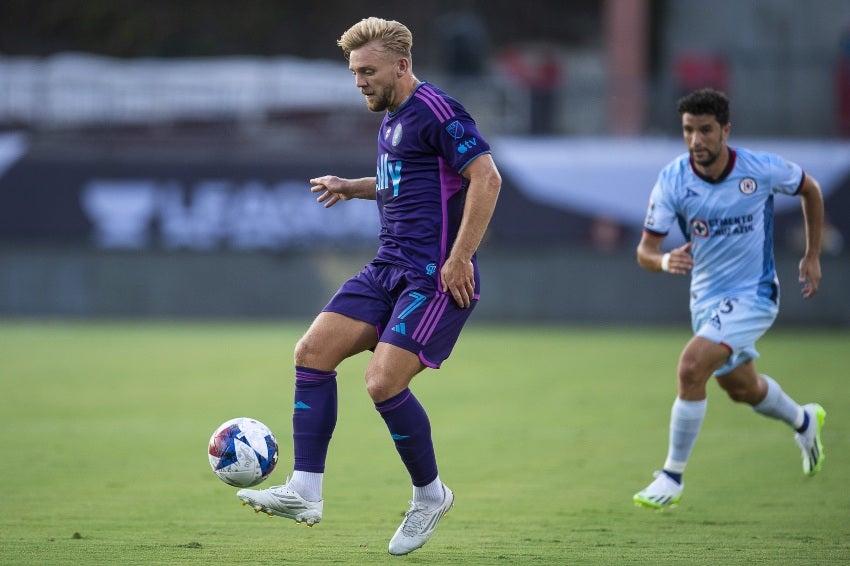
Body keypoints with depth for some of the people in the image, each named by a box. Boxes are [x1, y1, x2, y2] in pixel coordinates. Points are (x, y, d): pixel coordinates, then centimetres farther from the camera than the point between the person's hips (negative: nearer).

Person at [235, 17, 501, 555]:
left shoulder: (437, 111, -13)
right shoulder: (391, 118, 17)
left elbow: (487, 177, -21)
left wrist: (460, 258, -23)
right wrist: (353, 187, 18)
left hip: (436, 278, -10)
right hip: (389, 268, 10)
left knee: (384, 382, -18)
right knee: (312, 352, -3)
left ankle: (430, 495, 6)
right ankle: (306, 492, -2)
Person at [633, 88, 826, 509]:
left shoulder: (762, 170, -18)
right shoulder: (672, 180, -14)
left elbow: (810, 190, 4)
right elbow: (645, 250, -14)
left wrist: (812, 256, 5)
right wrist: (664, 260, -38)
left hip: (752, 295, -5)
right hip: (705, 297, 5)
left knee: (691, 366, -24)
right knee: (741, 388, 23)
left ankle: (672, 476, -11)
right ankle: (804, 421, 56)